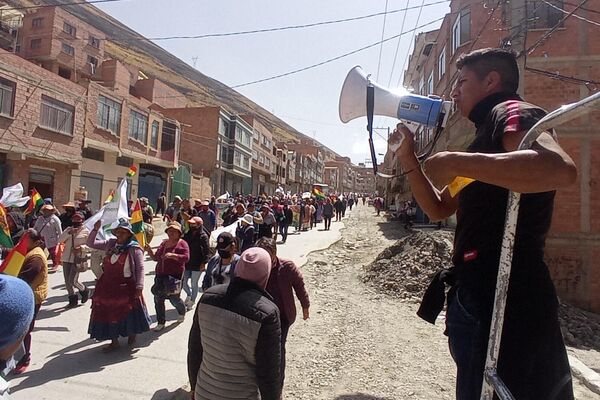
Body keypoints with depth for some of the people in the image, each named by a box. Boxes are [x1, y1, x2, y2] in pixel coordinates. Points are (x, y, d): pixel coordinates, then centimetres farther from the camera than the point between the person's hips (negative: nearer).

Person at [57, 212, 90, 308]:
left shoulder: (85, 232, -1)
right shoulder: (68, 229, 10)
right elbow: (60, 240, -2)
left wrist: (81, 248, -18)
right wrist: (69, 233, -16)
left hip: (78, 259, -5)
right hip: (67, 258, 5)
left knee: (73, 281, -10)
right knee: (67, 281, 8)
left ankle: (84, 291, 20)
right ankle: (73, 299, 25)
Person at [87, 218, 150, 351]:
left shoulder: (134, 248, -12)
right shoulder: (110, 244, 5)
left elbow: (140, 268, -14)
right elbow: (91, 243, 12)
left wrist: (139, 286, -20)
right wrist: (95, 230, -3)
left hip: (126, 286, -6)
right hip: (108, 285, 6)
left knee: (128, 311, 7)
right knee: (108, 313, 11)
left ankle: (132, 334, 35)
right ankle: (114, 341, 27)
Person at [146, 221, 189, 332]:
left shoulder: (182, 243, -5)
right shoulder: (164, 243, 14)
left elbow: (186, 258, -18)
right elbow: (156, 258, 19)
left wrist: (172, 255, -29)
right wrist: (149, 251, 1)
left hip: (174, 275, -6)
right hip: (160, 275, 6)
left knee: (174, 298, 2)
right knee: (158, 299, 5)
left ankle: (182, 312, 35)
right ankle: (161, 322, 20)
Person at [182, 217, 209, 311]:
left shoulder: (203, 236, -12)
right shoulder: (187, 234, 7)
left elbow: (206, 250, -14)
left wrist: (203, 263, -18)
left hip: (197, 264, -6)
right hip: (187, 263, 6)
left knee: (194, 284, 7)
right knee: (183, 282, 10)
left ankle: (192, 301, 25)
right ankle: (189, 295, 37)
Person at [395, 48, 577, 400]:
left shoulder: (513, 112, -5)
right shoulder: (490, 130, 24)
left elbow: (561, 169, -30)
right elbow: (439, 209, 20)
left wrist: (454, 161, -25)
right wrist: (409, 159, 12)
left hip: (502, 296, -10)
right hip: (484, 293, 10)